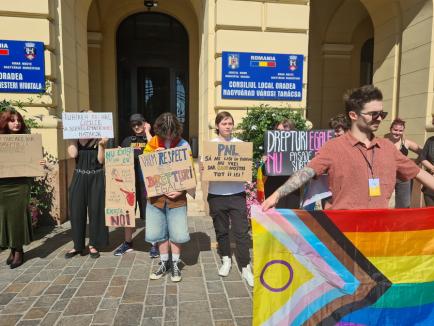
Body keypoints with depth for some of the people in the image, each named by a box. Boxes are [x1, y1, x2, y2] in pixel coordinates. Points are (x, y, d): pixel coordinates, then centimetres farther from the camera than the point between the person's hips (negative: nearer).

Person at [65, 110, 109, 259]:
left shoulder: (99, 138, 0)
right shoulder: (74, 138, 5)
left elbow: (101, 160, -6)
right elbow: (73, 154, -13)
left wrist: (101, 145, -17)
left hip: (96, 178, -1)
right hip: (79, 177, 2)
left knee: (96, 210, 4)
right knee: (77, 211, 5)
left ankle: (93, 245, 18)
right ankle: (78, 245, 19)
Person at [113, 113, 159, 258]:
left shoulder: (151, 139, 4)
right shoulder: (127, 140, 14)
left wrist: (147, 132, -8)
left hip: (146, 180, -4)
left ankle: (154, 244, 12)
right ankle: (128, 243, 27)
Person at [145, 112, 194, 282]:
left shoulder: (183, 145, -6)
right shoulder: (152, 143, 2)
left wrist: (182, 190, -19)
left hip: (176, 196, -2)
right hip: (156, 195, 3)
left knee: (177, 233, 4)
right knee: (159, 232, 11)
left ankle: (175, 264, 25)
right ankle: (164, 263, 31)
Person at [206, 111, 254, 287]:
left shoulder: (240, 144, 4)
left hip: (237, 193, 0)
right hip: (216, 194, 1)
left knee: (241, 231, -1)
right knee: (221, 229, 14)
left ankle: (245, 267, 12)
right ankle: (226, 259, 35)